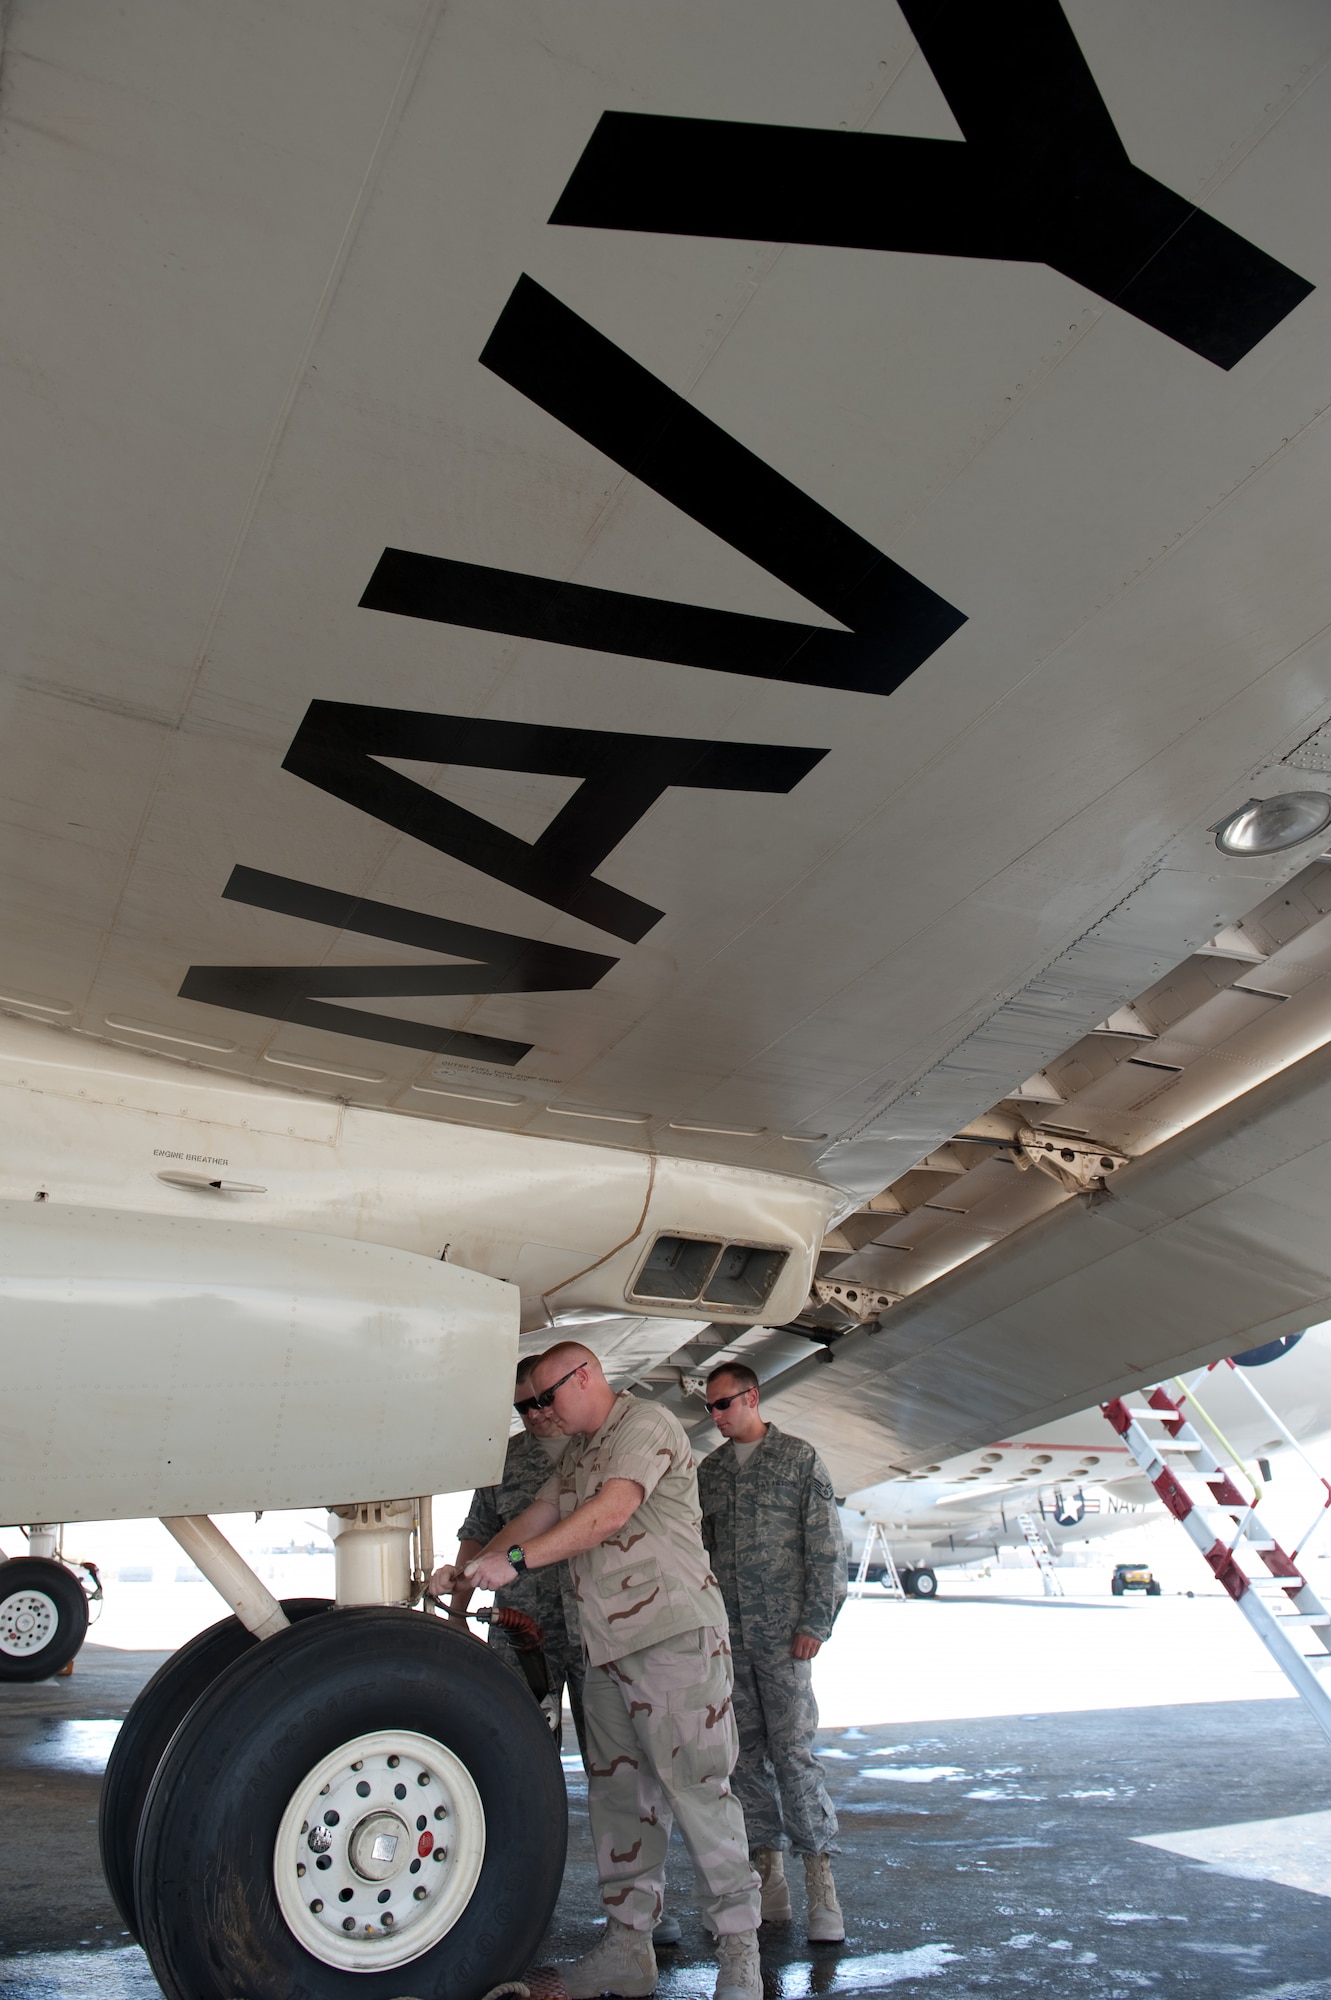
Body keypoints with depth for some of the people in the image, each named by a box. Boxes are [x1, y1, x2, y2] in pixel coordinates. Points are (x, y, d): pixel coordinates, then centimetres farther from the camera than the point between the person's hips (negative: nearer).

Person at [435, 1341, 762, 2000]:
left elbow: (611, 1512, -22)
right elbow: (539, 1515, 23)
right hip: (607, 1647, 9)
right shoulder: (578, 1451, 19)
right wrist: (472, 1568, 13)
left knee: (694, 1786, -5)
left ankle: (738, 1945, 6)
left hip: (673, 1632, -8)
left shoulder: (646, 1423, -11)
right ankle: (627, 1946, 19)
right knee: (618, 1791, 10)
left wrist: (514, 1559, -22)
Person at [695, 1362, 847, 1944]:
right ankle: (768, 1874, 16)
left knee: (792, 1752, -6)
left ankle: (821, 1884, 5)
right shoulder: (709, 1470, 12)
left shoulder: (799, 1458, 0)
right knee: (745, 1755, 6)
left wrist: (815, 1622, -9)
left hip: (783, 1633, -4)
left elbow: (826, 1547, -3)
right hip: (726, 1635, 4)